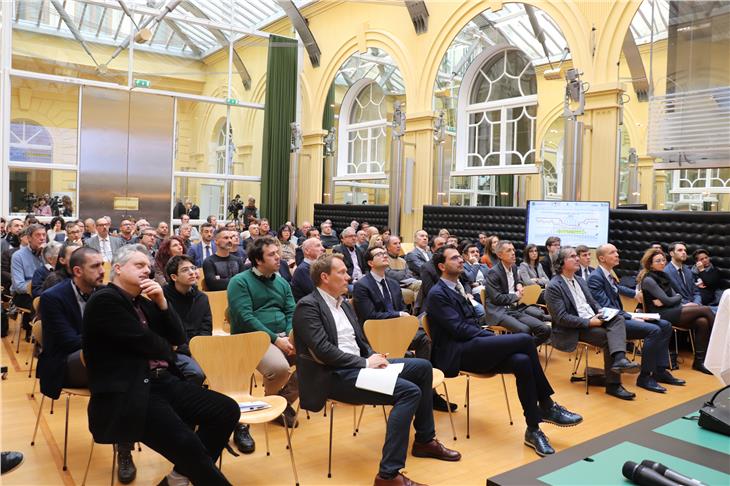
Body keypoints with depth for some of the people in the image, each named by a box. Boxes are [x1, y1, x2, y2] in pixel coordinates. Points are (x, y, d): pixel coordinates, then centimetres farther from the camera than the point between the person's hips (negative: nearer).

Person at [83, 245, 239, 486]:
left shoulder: (145, 302, 19)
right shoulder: (104, 299, -6)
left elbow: (178, 338, 14)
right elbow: (144, 342, -13)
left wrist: (162, 302, 1)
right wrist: (168, 349, 8)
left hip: (162, 381, 8)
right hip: (126, 394, -8)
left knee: (227, 409, -8)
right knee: (185, 442, -30)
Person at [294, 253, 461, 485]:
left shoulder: (344, 304, 17)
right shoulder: (308, 306, -11)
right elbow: (323, 350, -20)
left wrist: (373, 357, -2)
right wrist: (365, 363, -16)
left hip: (358, 365, 9)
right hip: (335, 375, -9)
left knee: (422, 367, 6)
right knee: (410, 391, -24)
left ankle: (424, 440, 19)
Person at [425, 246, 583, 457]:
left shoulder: (456, 289, 23)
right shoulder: (437, 294, -5)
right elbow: (458, 329, -14)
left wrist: (493, 337, 2)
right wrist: (493, 336, -10)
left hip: (472, 349, 8)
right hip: (457, 354, -8)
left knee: (522, 362, -21)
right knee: (525, 340, -22)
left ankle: (533, 429, -13)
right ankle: (547, 406, -10)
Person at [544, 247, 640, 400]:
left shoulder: (580, 281, 17)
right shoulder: (554, 287, -11)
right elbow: (561, 318, -17)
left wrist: (601, 312, -2)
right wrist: (589, 322, -20)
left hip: (592, 320, 7)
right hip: (573, 329, -7)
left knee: (618, 318, -22)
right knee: (608, 338, -26)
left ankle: (619, 359, -42)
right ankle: (613, 384, -22)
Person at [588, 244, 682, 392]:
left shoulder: (609, 274, 12)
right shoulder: (595, 277, -16)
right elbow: (606, 308, -22)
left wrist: (634, 294, 48)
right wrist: (631, 317, -22)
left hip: (619, 317, 10)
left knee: (665, 325, 3)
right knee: (654, 330, -25)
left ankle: (660, 371, 5)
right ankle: (644, 377, -15)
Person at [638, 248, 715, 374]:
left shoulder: (663, 276, 17)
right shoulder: (648, 280, -10)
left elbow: (674, 296, 15)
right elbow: (667, 300, -12)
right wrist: (679, 297, 7)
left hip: (672, 311, 8)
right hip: (661, 315, -8)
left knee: (702, 322, -19)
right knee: (706, 310, -15)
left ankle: (699, 360, -12)